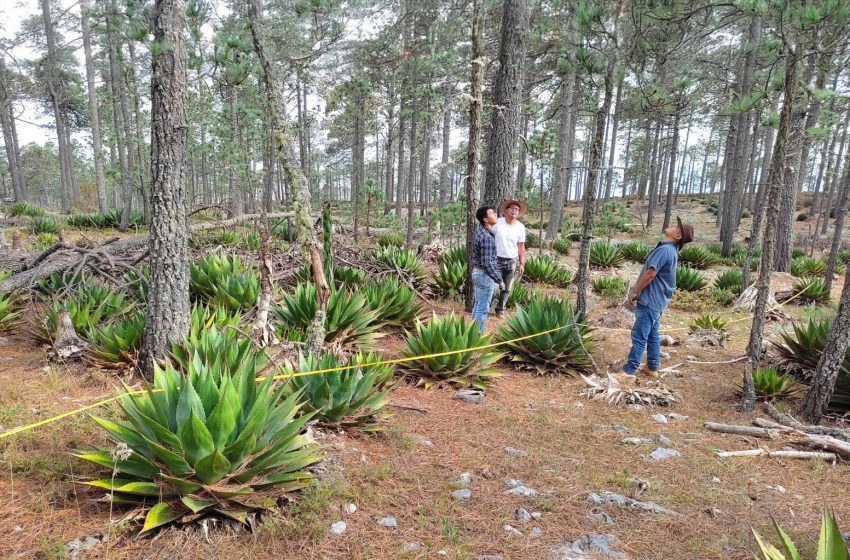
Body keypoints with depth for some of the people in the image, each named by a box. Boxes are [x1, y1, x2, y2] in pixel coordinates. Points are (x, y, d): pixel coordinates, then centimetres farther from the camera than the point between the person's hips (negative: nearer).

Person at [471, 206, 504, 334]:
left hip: (477, 272, 10)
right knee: (483, 308, 0)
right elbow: (487, 264, -27)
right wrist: (499, 280, -20)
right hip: (485, 275, -10)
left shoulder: (481, 229, 3)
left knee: (478, 305, 18)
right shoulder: (486, 237, -25)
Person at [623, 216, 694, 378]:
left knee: (639, 336, -6)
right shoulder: (670, 249, 13)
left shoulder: (664, 249, -20)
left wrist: (634, 292, -11)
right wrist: (637, 289, 16)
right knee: (652, 334, 16)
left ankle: (629, 370, -1)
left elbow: (650, 274, -21)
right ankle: (652, 368, 25)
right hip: (656, 300, 10)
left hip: (650, 300, -10)